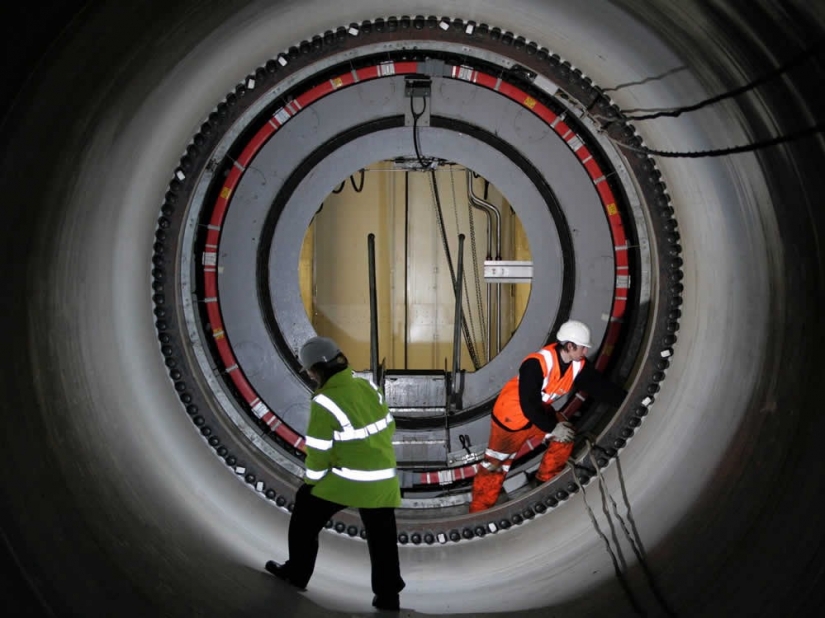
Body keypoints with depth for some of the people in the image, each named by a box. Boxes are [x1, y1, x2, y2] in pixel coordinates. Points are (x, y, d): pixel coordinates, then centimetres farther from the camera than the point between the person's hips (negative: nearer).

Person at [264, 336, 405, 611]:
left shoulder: (324, 402, -19)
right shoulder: (369, 388, 0)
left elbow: (318, 451, -14)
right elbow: (388, 427, 10)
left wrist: (311, 479, 3)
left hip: (345, 478, -5)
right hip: (383, 479, 5)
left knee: (305, 513, 18)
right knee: (382, 538, 15)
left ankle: (297, 572, 28)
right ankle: (387, 595, 21)